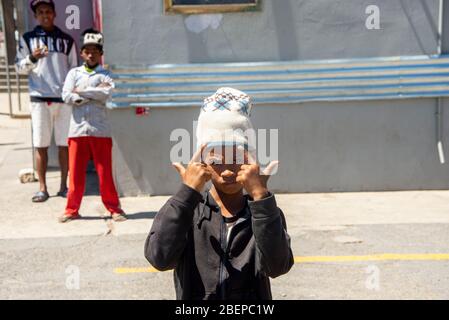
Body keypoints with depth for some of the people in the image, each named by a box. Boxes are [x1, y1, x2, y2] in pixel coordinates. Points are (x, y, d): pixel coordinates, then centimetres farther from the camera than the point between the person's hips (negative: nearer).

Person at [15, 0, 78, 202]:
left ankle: (63, 186, 11)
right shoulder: (28, 39, 9)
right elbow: (19, 67, 6)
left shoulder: (67, 40, 12)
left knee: (64, 144, 2)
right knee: (41, 146, 0)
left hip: (64, 98, 1)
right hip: (40, 98, -1)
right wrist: (32, 58, -13)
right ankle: (42, 188, 7)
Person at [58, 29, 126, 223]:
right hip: (77, 129, 2)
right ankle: (72, 210, 17)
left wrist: (81, 91, -7)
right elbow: (66, 97, -4)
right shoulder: (74, 73, 11)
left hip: (100, 130, -1)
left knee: (105, 172, 2)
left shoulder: (105, 74, 7)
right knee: (76, 172, 6)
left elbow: (106, 93, -14)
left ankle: (114, 208, 12)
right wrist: (94, 94, -7)